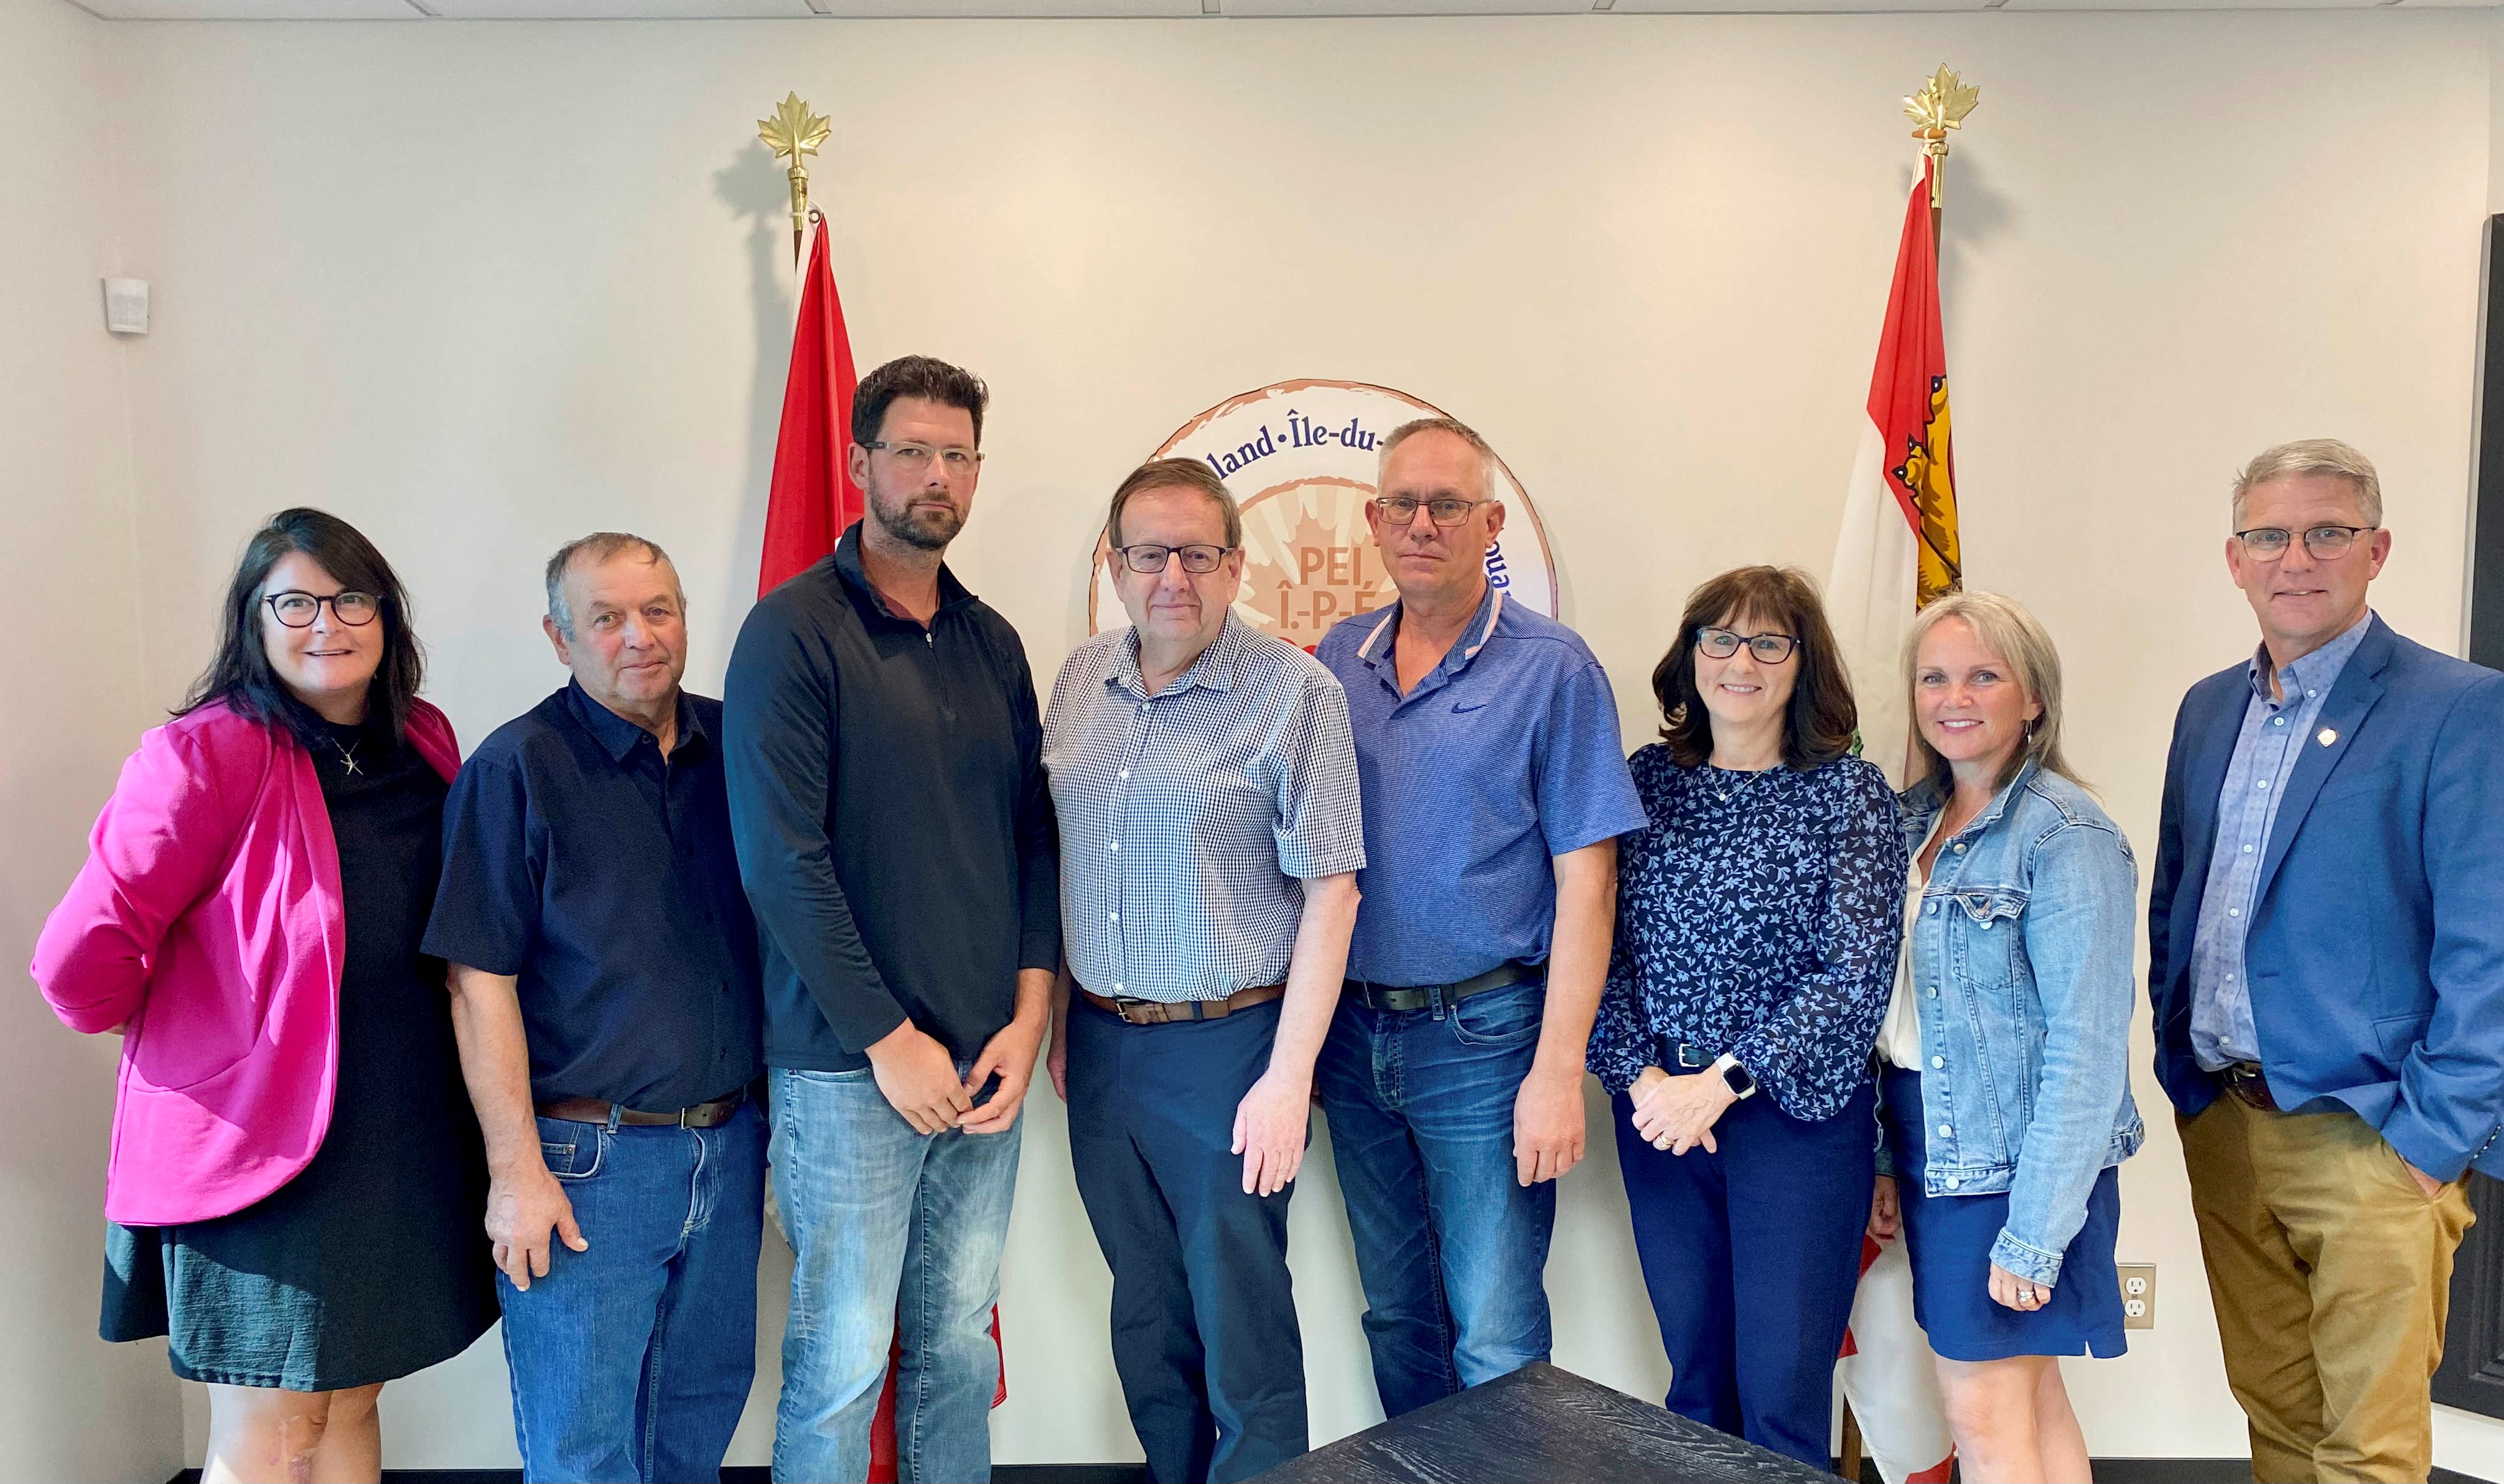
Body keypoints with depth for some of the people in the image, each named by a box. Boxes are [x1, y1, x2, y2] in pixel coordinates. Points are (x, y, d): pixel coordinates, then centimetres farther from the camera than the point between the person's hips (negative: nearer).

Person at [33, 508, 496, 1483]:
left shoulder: (426, 744, 6)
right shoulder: (209, 754, -15)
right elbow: (81, 960, -17)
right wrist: (177, 1031, 1)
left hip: (402, 1136, 6)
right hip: (257, 1137, -6)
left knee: (348, 1405, 18)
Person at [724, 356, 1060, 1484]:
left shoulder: (991, 642, 11)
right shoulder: (794, 631, -8)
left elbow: (1033, 835, 11)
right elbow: (782, 860, -14)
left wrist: (1028, 1019, 0)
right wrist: (891, 1040, -13)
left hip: (988, 1067, 5)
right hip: (848, 1068, -5)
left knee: (960, 1342, 14)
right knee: (843, 1361, 3)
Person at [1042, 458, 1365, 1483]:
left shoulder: (1294, 692, -11)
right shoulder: (1080, 682, 6)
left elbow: (1330, 891, -12)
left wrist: (1289, 1077, -14)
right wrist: (1061, 1023, 12)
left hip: (1226, 1050, -5)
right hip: (1101, 1046, 6)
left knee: (1242, 1331, 5)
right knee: (1146, 1319, 18)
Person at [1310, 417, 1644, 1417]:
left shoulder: (1553, 669, -8)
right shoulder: (1338, 661, 6)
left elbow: (1585, 880, -10)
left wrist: (1558, 1071, -15)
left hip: (1481, 1037, -5)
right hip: (1354, 1030, 5)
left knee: (1496, 1344, 2)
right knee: (1396, 1316, 19)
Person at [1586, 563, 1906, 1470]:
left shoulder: (1851, 794, -5)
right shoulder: (1647, 781, 4)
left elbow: (1858, 972, -11)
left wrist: (1724, 1082, -16)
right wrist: (1642, 1076, -11)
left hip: (1796, 1113, -3)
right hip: (1658, 1115, 3)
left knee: (1783, 1395, 3)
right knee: (1696, 1376, 15)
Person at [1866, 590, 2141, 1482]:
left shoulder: (2065, 835, -15)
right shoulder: (1917, 817, 8)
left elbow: (2087, 1046, -18)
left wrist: (2033, 1232, -19)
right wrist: (1888, 1160, 8)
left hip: (2016, 1164, -7)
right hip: (1931, 1148, 7)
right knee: (2028, 1398, 17)